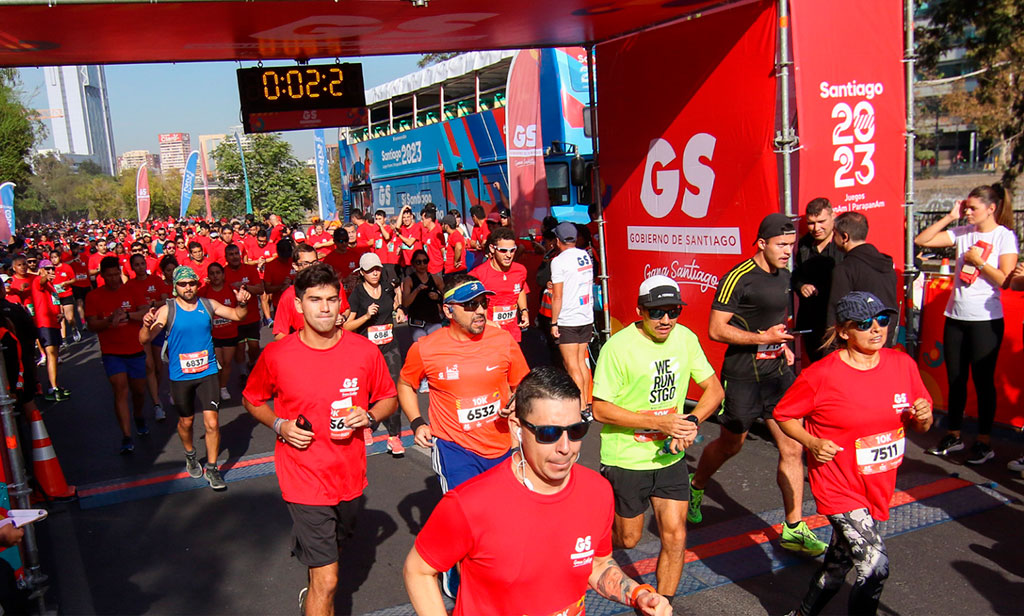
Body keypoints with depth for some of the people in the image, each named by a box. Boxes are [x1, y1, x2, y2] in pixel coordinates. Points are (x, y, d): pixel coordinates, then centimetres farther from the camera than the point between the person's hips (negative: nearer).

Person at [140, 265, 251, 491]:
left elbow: (237, 315, 10)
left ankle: (212, 469, 9)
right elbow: (144, 340, -12)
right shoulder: (167, 310, -9)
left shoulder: (208, 305, -1)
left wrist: (242, 303, -12)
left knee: (212, 422, -5)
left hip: (207, 372, 1)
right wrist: (147, 326, -34)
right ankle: (190, 456, 45)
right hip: (180, 375, -1)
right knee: (186, 421, 17)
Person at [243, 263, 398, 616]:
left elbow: (389, 399, 6)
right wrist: (279, 425, -12)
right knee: (327, 579, -5)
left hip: (350, 477, 4)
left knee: (333, 545, 29)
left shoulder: (365, 351, -8)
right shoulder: (276, 356, -12)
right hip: (304, 480, -3)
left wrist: (369, 416, -15)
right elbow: (252, 401, 6)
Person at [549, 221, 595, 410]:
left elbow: (557, 297, -14)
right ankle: (587, 403, 19)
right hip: (587, 318, 7)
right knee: (581, 361, 15)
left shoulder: (559, 261, -12)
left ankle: (581, 409, -3)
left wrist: (553, 323, -8)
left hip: (567, 321, -7)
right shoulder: (586, 256, 8)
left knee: (572, 366, -3)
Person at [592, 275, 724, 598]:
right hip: (625, 459, -4)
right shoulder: (618, 346, -19)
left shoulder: (685, 338, -2)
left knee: (675, 536, 2)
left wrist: (692, 420, -16)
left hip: (669, 457, 4)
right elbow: (600, 409, -18)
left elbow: (714, 389, 3)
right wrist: (657, 421, -24)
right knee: (628, 538, 12)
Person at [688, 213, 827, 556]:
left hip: (778, 372, 7)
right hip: (743, 375, -6)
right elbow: (716, 329, -18)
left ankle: (794, 529, 12)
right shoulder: (739, 279, -16)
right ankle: (696, 488, 39)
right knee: (730, 445, 10)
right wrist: (764, 338, -22)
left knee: (792, 448, 2)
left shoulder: (784, 276, 9)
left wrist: (784, 346, 11)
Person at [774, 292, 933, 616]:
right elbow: (784, 415, -7)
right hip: (838, 486, -6)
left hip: (878, 487, 6)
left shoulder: (903, 364, -3)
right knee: (875, 566, -14)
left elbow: (920, 426, 7)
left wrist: (923, 417, -15)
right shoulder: (821, 374, -18)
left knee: (839, 563, 20)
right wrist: (812, 443, -21)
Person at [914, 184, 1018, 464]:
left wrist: (978, 261, -11)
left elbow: (1006, 279, -13)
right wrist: (949, 217, -2)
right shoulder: (963, 233, 6)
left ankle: (984, 441, 14)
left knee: (983, 380, 3)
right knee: (955, 379, 11)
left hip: (985, 319, -5)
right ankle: (953, 435, 22)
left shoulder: (1005, 237, -5)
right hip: (955, 316, 5)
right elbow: (921, 240, 2)